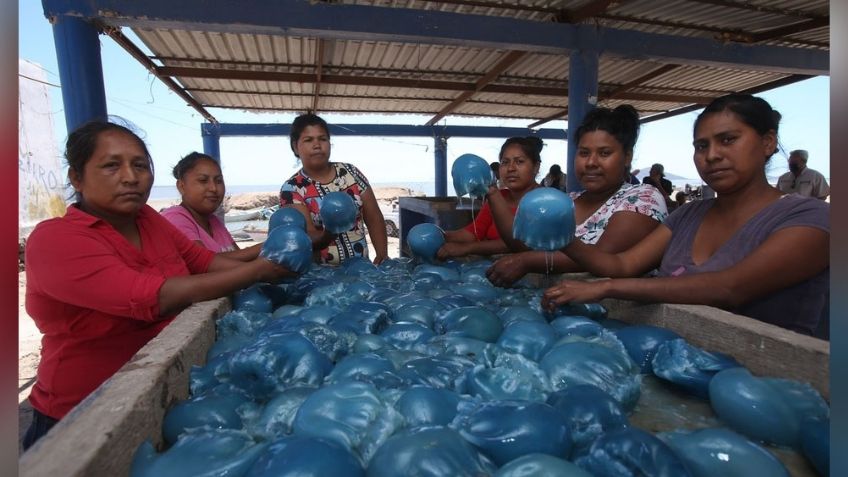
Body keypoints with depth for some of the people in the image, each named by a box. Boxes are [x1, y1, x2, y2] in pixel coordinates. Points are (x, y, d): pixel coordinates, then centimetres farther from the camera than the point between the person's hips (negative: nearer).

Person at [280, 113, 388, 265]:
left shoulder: (350, 172, 6)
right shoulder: (291, 188, -3)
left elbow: (374, 219, 7)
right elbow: (308, 239, -11)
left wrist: (382, 254, -5)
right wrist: (329, 233, -32)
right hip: (321, 270, -2)